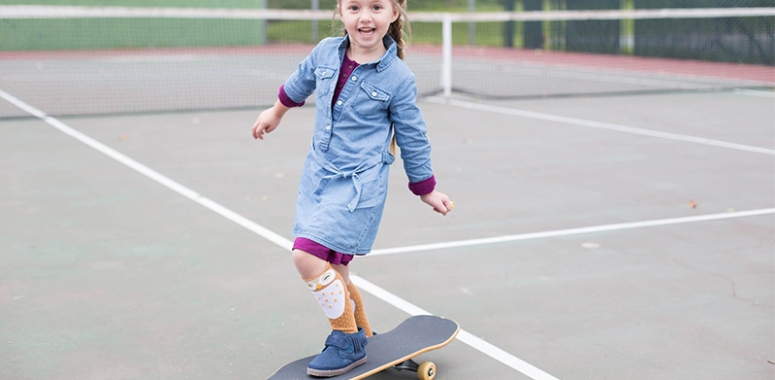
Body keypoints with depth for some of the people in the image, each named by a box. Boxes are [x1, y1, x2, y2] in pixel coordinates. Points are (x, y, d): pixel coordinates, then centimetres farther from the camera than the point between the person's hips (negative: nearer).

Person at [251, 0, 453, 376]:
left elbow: (412, 138, 0)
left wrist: (427, 190, 8)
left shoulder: (398, 78, -10)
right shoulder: (325, 52, 1)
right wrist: (276, 111, 38)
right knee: (332, 268, 10)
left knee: (307, 255, -18)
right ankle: (360, 336, 33)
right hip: (318, 175, 6)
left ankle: (348, 342, -1)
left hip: (360, 184, -6)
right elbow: (300, 81, 24)